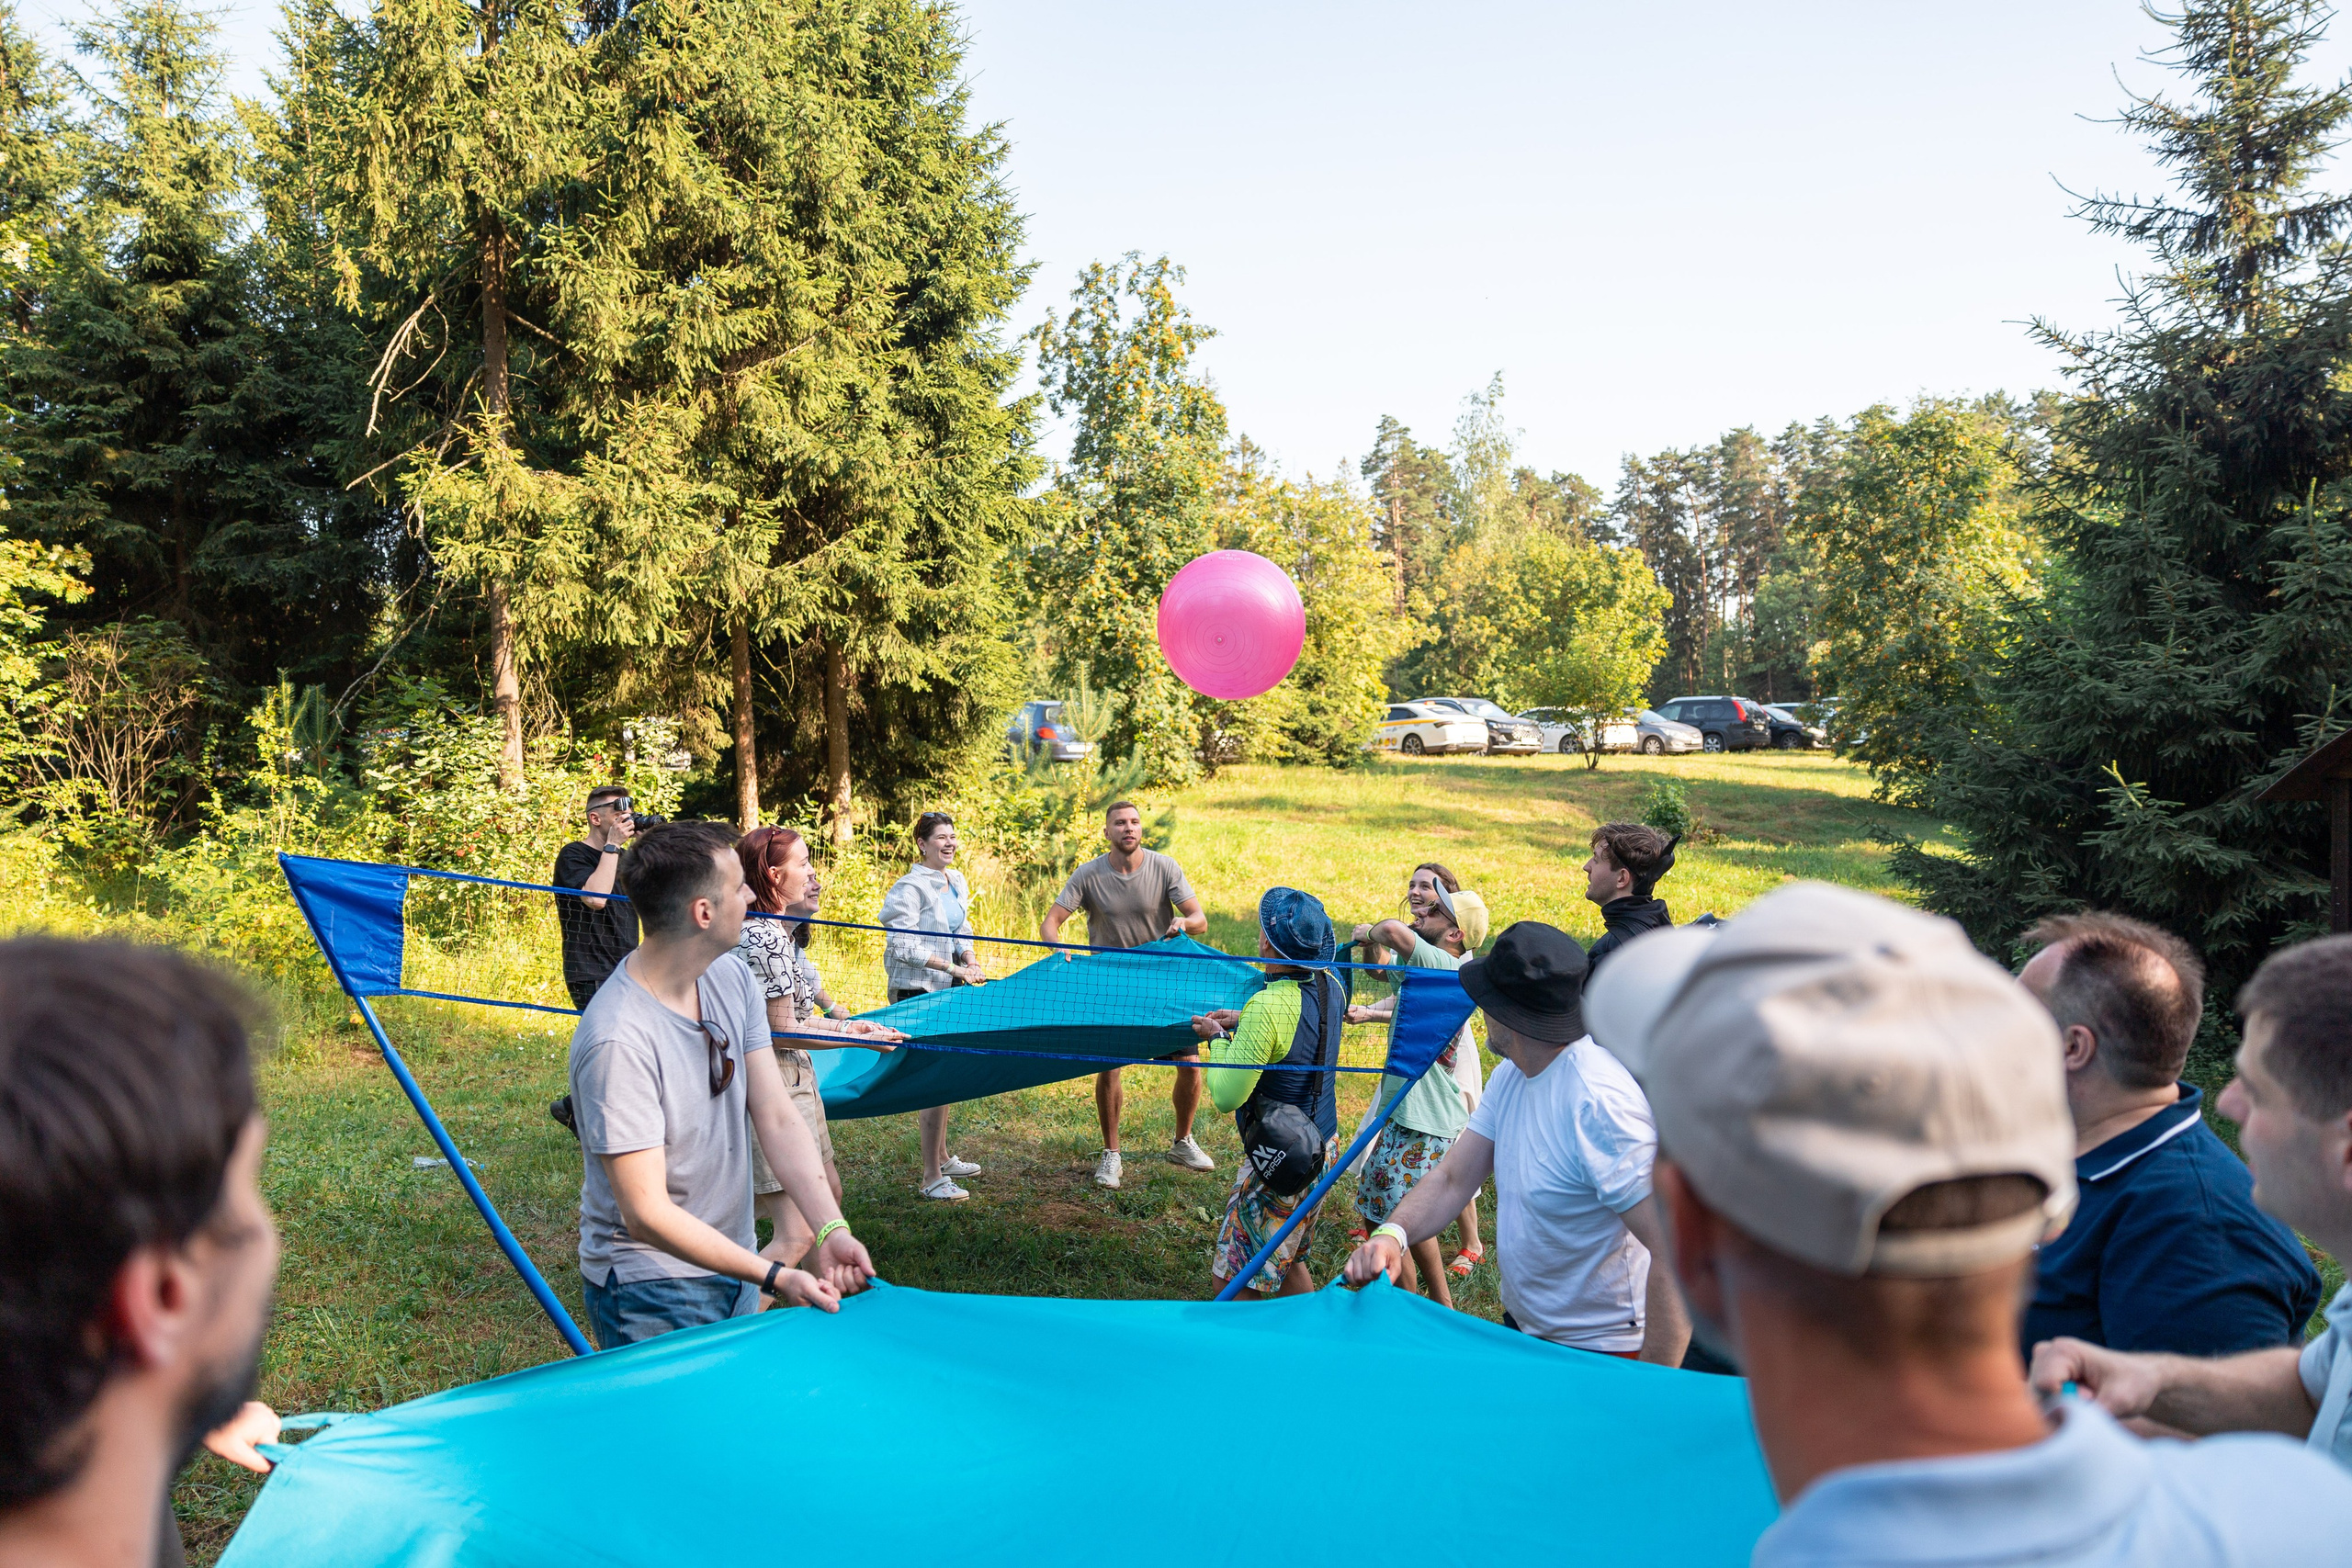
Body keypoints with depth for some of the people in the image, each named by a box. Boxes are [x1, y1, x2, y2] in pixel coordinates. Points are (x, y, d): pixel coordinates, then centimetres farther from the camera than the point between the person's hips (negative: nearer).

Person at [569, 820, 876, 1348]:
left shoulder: (732, 977, -3)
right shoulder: (619, 1040, -28)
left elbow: (778, 1118, -9)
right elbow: (646, 1214, -27)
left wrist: (831, 1230, -21)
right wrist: (773, 1276, -31)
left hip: (732, 1263, 7)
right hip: (651, 1291, -7)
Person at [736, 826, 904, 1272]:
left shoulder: (781, 933, 12)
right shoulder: (766, 939, -20)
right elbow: (782, 1030, -17)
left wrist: (844, 1025, 14)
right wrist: (861, 1040, -9)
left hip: (793, 1078, 11)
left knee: (828, 1197, 22)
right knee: (797, 1235, -13)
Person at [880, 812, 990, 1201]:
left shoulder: (957, 882, 11)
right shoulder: (909, 888, -14)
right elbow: (904, 946, -19)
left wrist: (970, 958, -3)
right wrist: (954, 968, -23)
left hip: (948, 991, 8)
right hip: (917, 992, -8)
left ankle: (941, 1156, 34)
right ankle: (931, 1178, -4)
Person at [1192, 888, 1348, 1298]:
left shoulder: (1267, 1008, -27)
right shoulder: (1331, 986, -2)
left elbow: (1226, 1097, -23)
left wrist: (1218, 1038, -7)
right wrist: (1243, 1022, 13)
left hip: (1278, 1163, -9)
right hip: (1324, 1146, 9)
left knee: (1234, 1285, 2)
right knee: (1288, 1262, 25)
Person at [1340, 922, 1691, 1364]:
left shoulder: (1599, 1102, -31)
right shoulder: (1512, 1074, -1)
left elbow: (1680, 1249, -33)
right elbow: (1453, 1178, -2)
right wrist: (1392, 1233, -22)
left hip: (1597, 1354, -8)